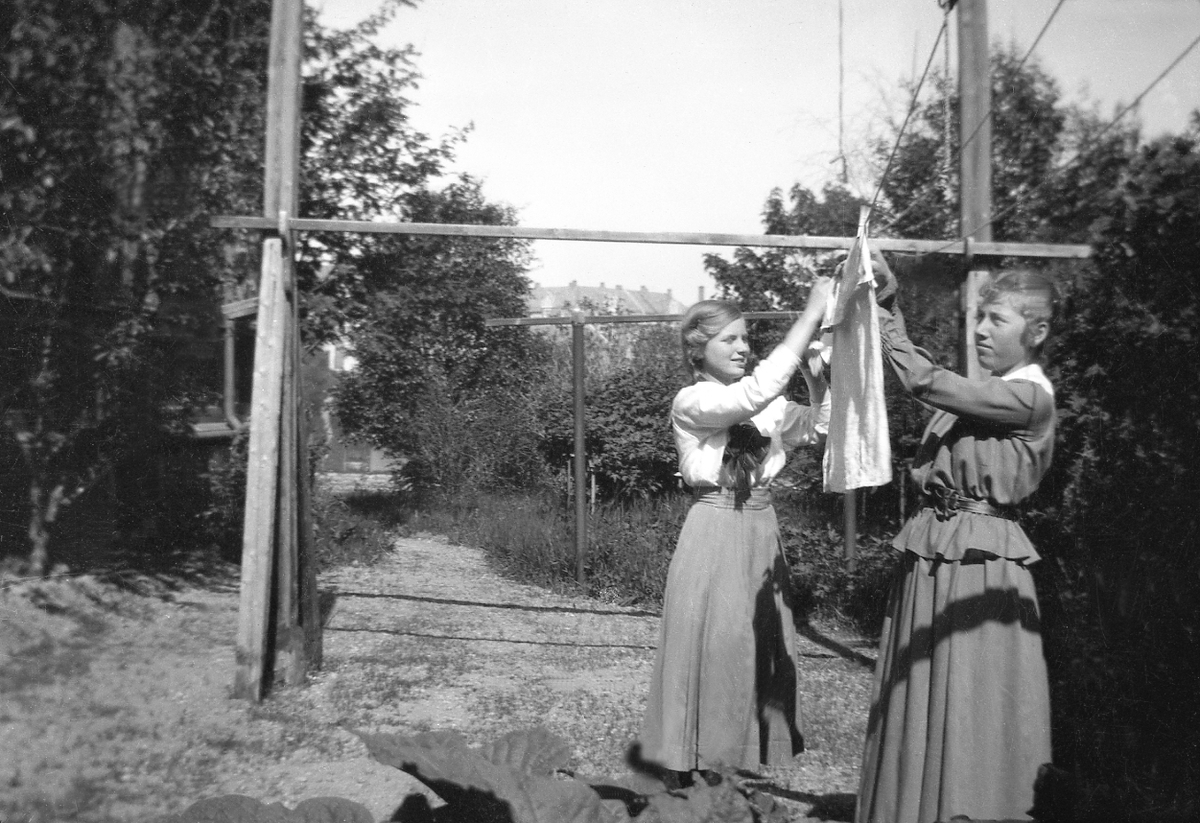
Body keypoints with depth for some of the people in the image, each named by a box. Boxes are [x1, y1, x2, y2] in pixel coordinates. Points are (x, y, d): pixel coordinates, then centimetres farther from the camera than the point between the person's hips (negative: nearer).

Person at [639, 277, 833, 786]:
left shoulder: (764, 406, 10)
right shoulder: (691, 401, -10)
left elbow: (818, 428, 4)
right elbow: (757, 392, -26)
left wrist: (816, 378, -12)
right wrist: (812, 312, -24)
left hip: (762, 536, 6)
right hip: (715, 537, -6)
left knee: (763, 647, 10)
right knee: (710, 647, 0)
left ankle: (745, 759, 26)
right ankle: (686, 769, 15)